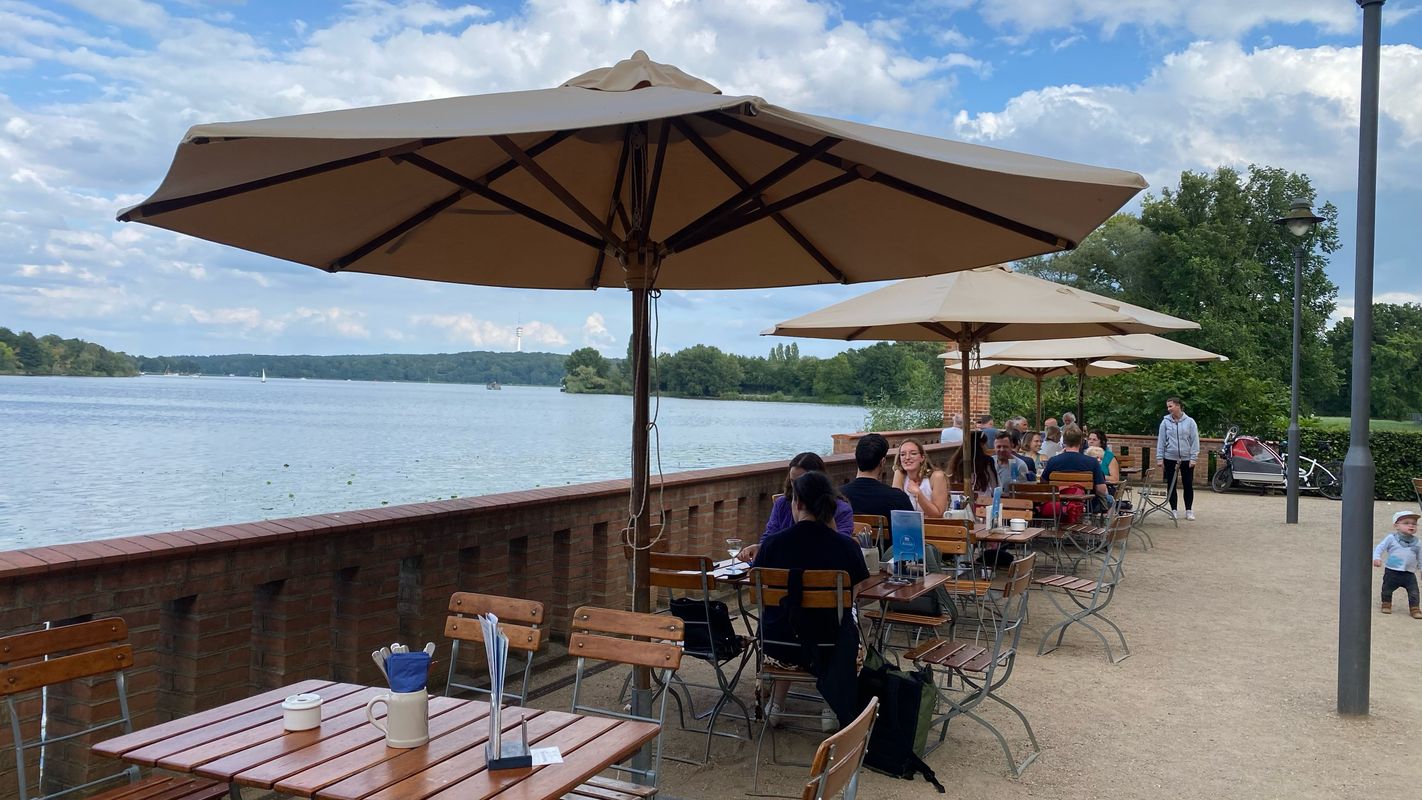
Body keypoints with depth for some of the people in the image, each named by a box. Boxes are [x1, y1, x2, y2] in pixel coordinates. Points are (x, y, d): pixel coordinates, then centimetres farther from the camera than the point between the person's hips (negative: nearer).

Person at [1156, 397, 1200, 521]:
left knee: (1188, 485, 6)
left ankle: (1189, 511, 17)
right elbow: (1161, 440, 1)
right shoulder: (1165, 422, 0)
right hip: (1170, 459, 1)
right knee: (1171, 485, 6)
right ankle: (1173, 510, 16)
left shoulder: (1190, 422, -2)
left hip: (1187, 459, -1)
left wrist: (1193, 458, -8)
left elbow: (1195, 441, -2)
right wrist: (1159, 458, -3)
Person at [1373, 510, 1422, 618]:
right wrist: (1376, 558, -19)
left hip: (1409, 573, 2)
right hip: (1392, 571, -2)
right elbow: (1380, 548, -4)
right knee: (1387, 589, 9)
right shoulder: (1391, 538, -4)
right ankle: (1386, 604, 29)